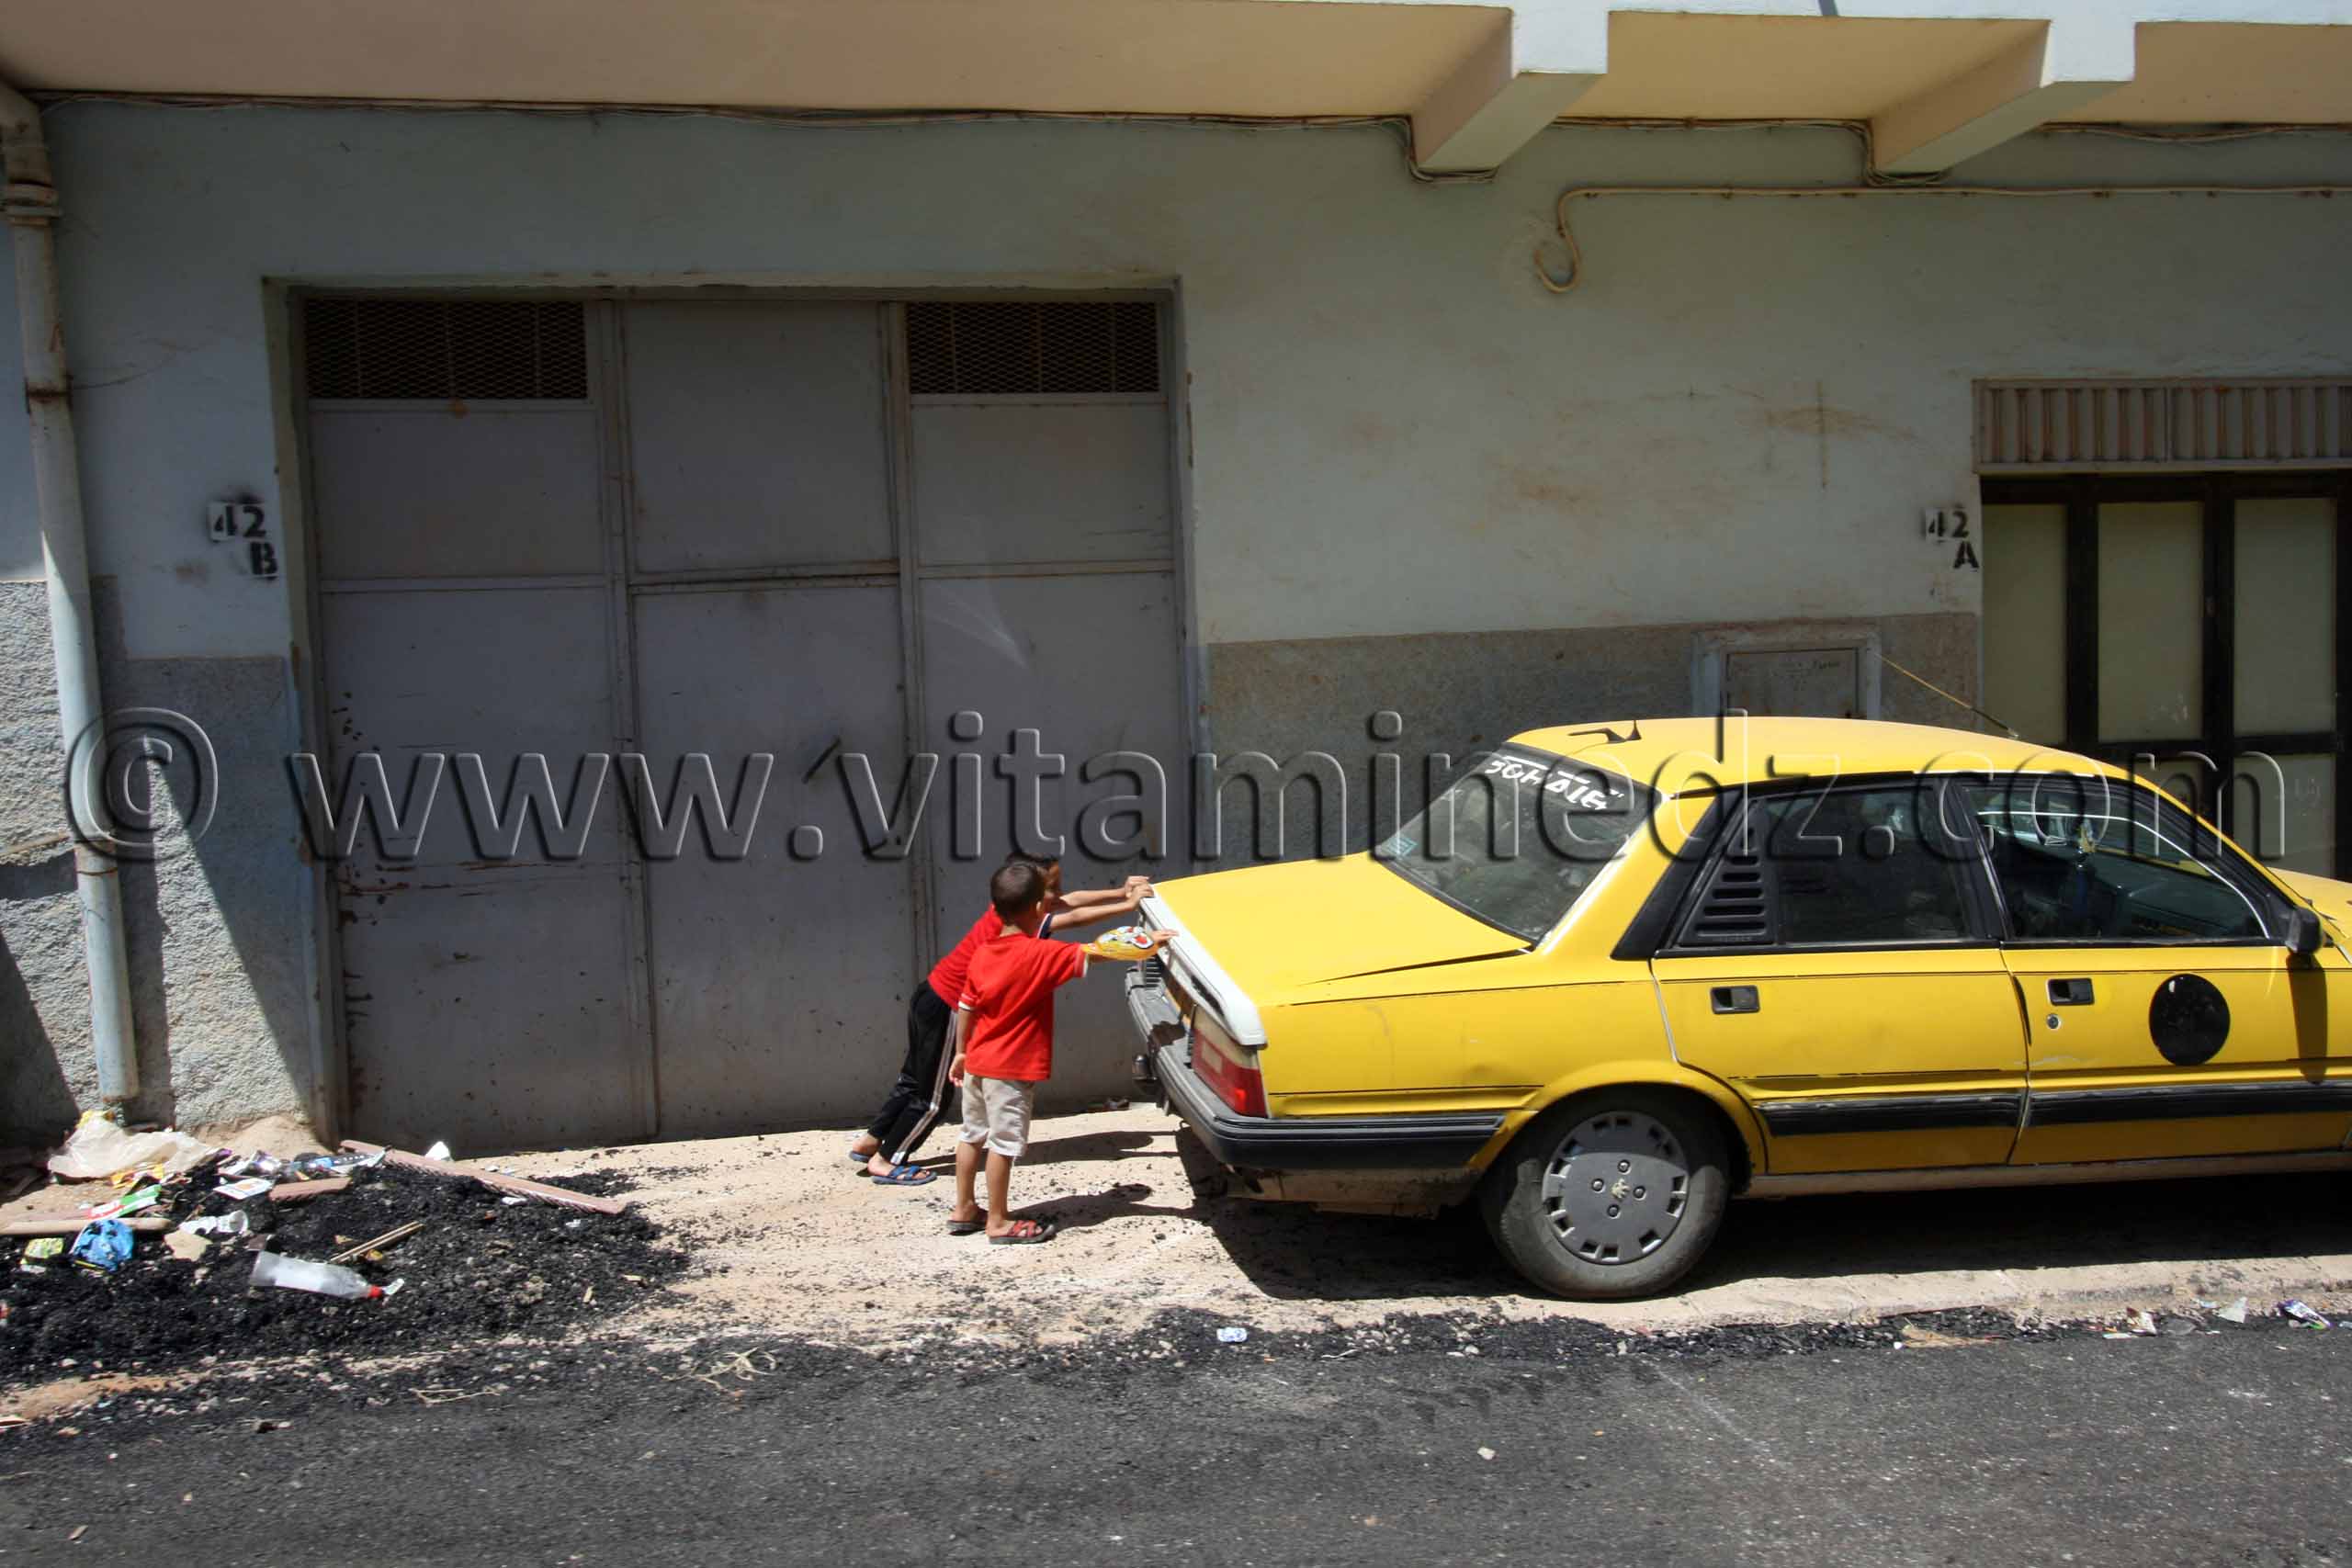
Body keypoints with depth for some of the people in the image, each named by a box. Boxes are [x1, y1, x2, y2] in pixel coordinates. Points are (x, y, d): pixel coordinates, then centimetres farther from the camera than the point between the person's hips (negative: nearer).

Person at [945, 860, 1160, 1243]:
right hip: (1013, 1068, -7)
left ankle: (963, 1210, 29)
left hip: (978, 1062, 7)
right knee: (1004, 1143, 2)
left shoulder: (982, 954, 1)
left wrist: (961, 1053, 19)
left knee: (973, 1135, 18)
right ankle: (999, 1223, 10)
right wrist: (1147, 946, -13)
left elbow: (966, 1008, 8)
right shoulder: (1041, 955, -19)